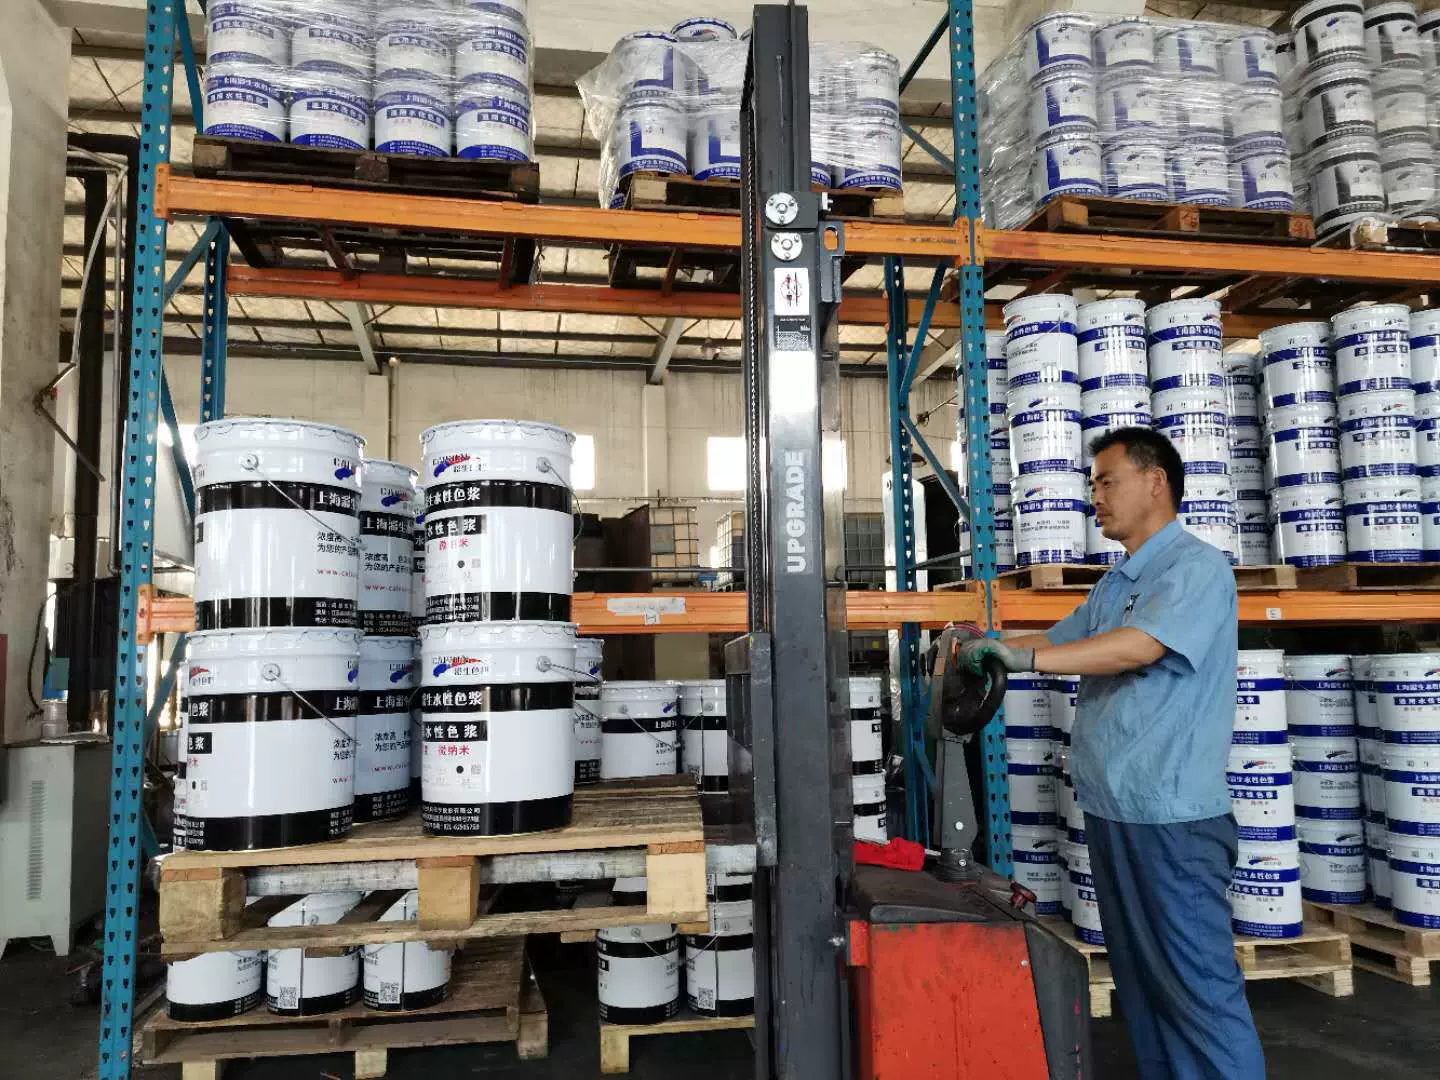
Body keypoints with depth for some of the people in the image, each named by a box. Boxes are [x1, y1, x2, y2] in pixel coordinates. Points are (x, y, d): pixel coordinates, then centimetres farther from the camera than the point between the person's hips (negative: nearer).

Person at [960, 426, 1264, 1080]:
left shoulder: (1195, 567, -11)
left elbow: (1138, 647, -26)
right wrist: (983, 650, 5)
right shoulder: (1115, 584, 16)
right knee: (1138, 978, 17)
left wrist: (1021, 656, -30)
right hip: (1111, 810, 9)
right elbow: (1059, 640, 21)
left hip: (1170, 816, -8)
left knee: (1199, 983, -1)